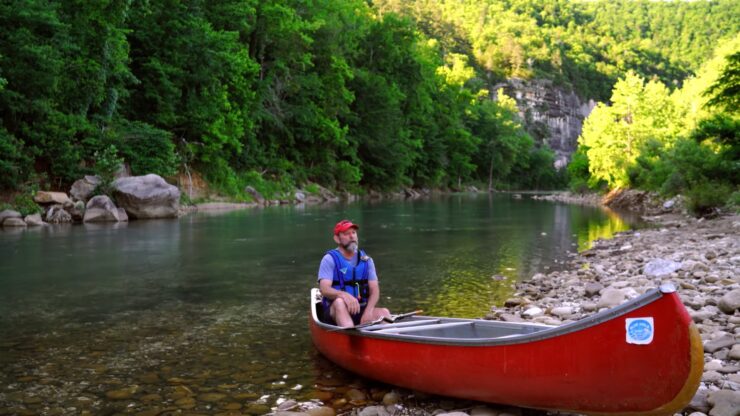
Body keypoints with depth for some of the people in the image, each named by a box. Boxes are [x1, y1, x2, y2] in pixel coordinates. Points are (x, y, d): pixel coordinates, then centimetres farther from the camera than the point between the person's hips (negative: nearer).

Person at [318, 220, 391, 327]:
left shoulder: (366, 260, 11)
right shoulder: (329, 259, -1)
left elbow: (374, 290, 3)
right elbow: (324, 289, -14)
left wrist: (368, 311, -17)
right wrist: (344, 295, -35)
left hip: (361, 310, 4)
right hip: (335, 312, -3)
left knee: (384, 312, -24)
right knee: (339, 302, -35)